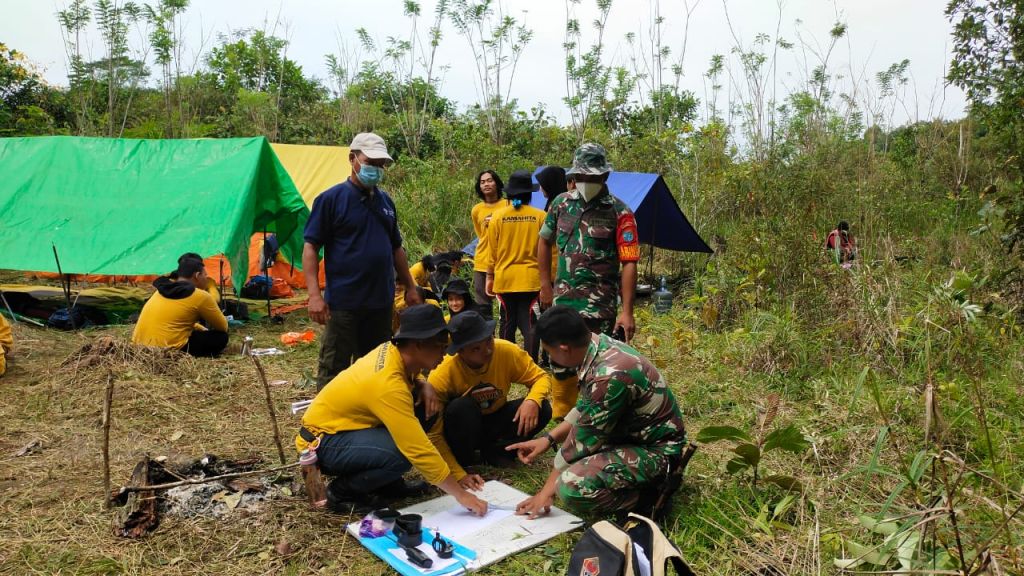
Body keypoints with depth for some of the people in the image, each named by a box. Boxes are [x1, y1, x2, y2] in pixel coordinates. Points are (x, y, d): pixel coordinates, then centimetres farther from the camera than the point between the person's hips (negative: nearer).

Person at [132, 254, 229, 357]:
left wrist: (203, 329, 30)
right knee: (221, 337, 0)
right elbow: (222, 327, 6)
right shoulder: (201, 296, -6)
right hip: (168, 350, -8)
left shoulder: (162, 289, 15)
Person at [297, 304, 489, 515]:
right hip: (321, 442, -9)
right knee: (403, 454, -31)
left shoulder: (391, 350, -8)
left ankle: (387, 481, 8)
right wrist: (460, 494, -25)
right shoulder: (388, 385, -32)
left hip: (336, 422, 9)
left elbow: (412, 378, 14)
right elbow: (419, 449, -33)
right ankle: (341, 491, -6)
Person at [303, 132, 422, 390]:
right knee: (333, 370, 1)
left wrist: (410, 287, 17)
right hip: (344, 303, -6)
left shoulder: (385, 201, 11)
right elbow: (310, 247, -9)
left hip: (381, 302, 6)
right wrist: (314, 294, -18)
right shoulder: (331, 198, -6)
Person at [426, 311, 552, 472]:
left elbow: (541, 377, -11)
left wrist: (532, 401, -34)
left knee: (542, 409, -19)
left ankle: (493, 451, -1)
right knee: (461, 407, -35)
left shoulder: (506, 351, -23)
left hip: (494, 421, 3)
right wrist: (459, 475, -34)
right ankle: (462, 460, -10)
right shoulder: (442, 374, -31)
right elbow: (433, 435, -28)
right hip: (462, 429, -3)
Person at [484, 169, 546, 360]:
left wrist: (490, 277, 13)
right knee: (529, 325, 1)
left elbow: (492, 251, 3)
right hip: (532, 279, -1)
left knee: (507, 324, 12)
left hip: (504, 278, 1)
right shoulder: (540, 216, -5)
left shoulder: (498, 216, -2)